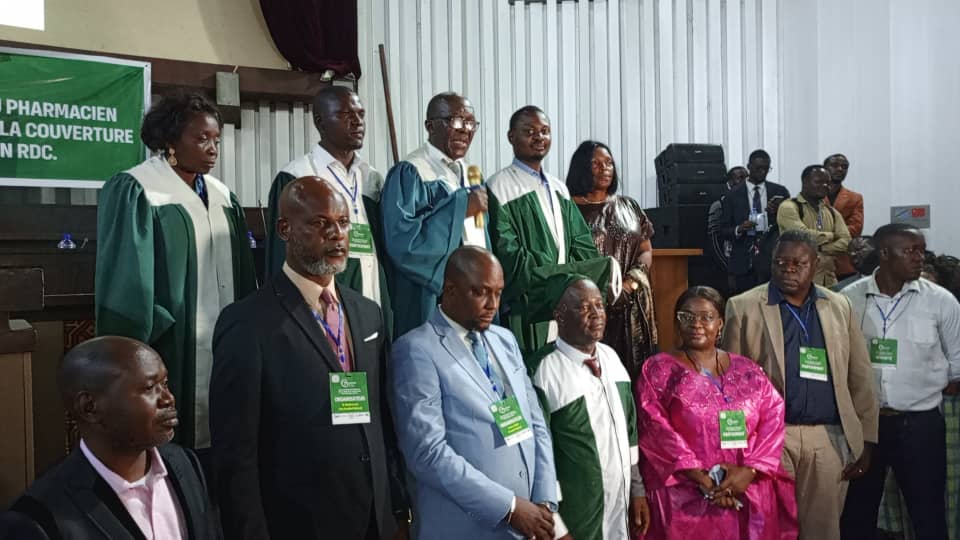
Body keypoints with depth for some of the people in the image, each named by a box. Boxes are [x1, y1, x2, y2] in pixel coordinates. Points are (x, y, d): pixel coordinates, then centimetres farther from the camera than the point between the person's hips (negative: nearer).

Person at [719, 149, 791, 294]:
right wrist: (739, 229, -14)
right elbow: (723, 231, 6)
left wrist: (778, 213, -10)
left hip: (773, 259, 1)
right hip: (744, 262, -1)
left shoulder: (780, 192, 9)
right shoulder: (733, 195, 6)